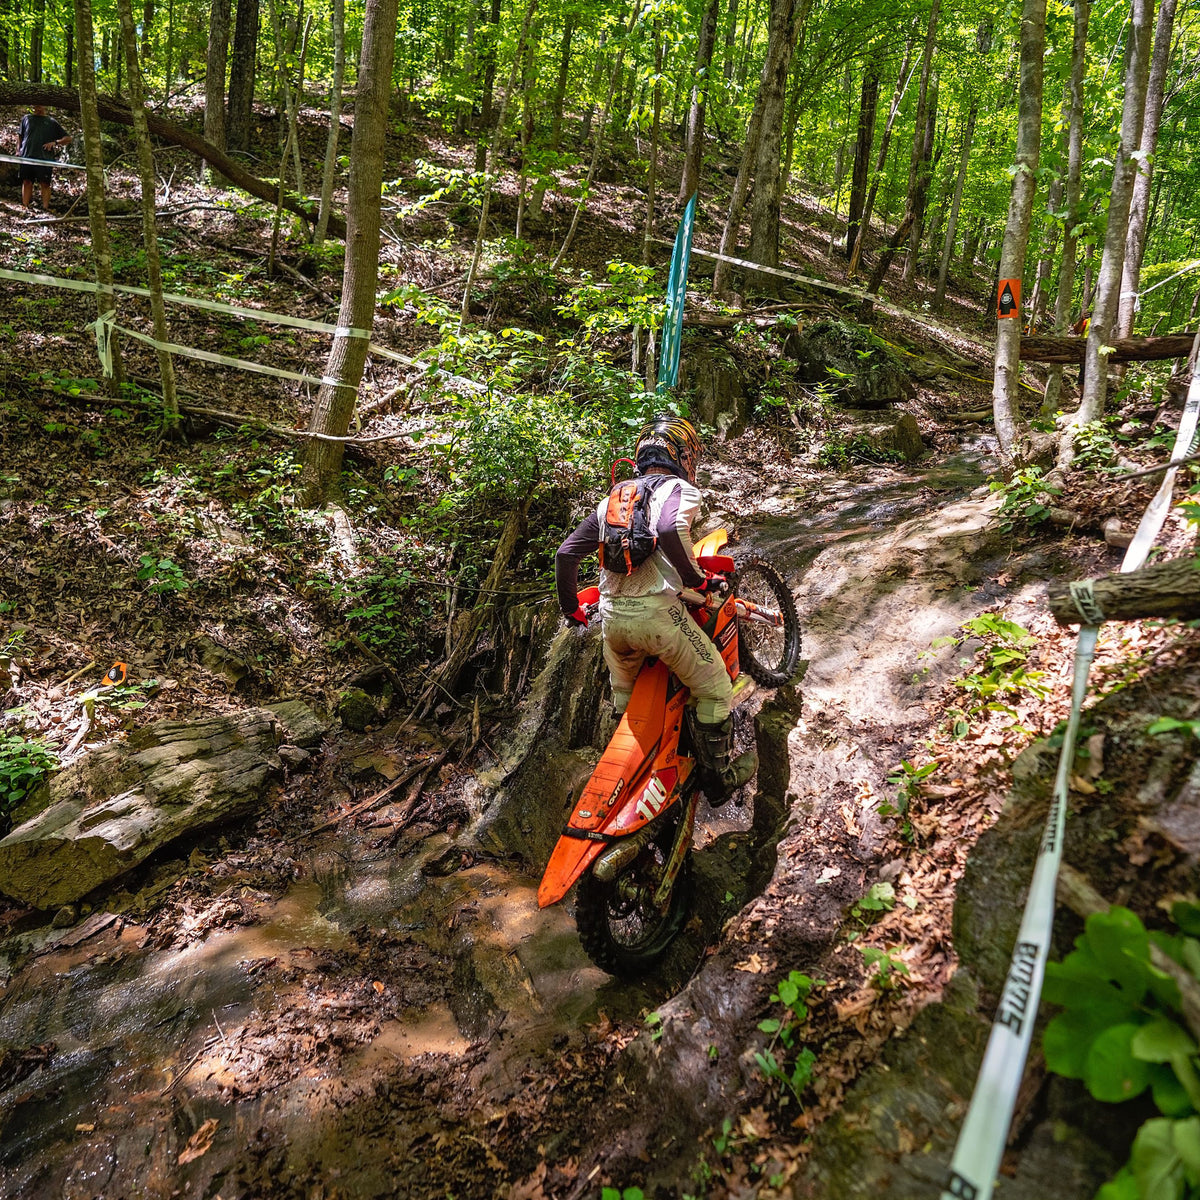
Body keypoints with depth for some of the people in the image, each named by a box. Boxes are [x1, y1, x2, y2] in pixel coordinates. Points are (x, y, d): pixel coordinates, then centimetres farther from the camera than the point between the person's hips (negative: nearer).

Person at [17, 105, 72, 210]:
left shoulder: (51, 122, 12)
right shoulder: (26, 118, 17)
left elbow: (68, 138, 9)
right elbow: (19, 135, 23)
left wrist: (55, 142, -7)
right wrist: (18, 150, 9)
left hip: (45, 158, -2)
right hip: (27, 156, 2)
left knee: (45, 183, -5)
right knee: (26, 182, 1)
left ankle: (45, 208, -2)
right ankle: (25, 206, 3)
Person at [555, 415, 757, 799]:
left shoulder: (612, 499, 19)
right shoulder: (680, 490, 1)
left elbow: (566, 553, 14)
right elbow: (670, 528, -24)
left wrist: (571, 608, 24)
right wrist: (697, 578, -11)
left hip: (611, 616, 7)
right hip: (655, 610, -6)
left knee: (623, 694, 31)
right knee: (714, 689, 12)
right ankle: (719, 775, 22)